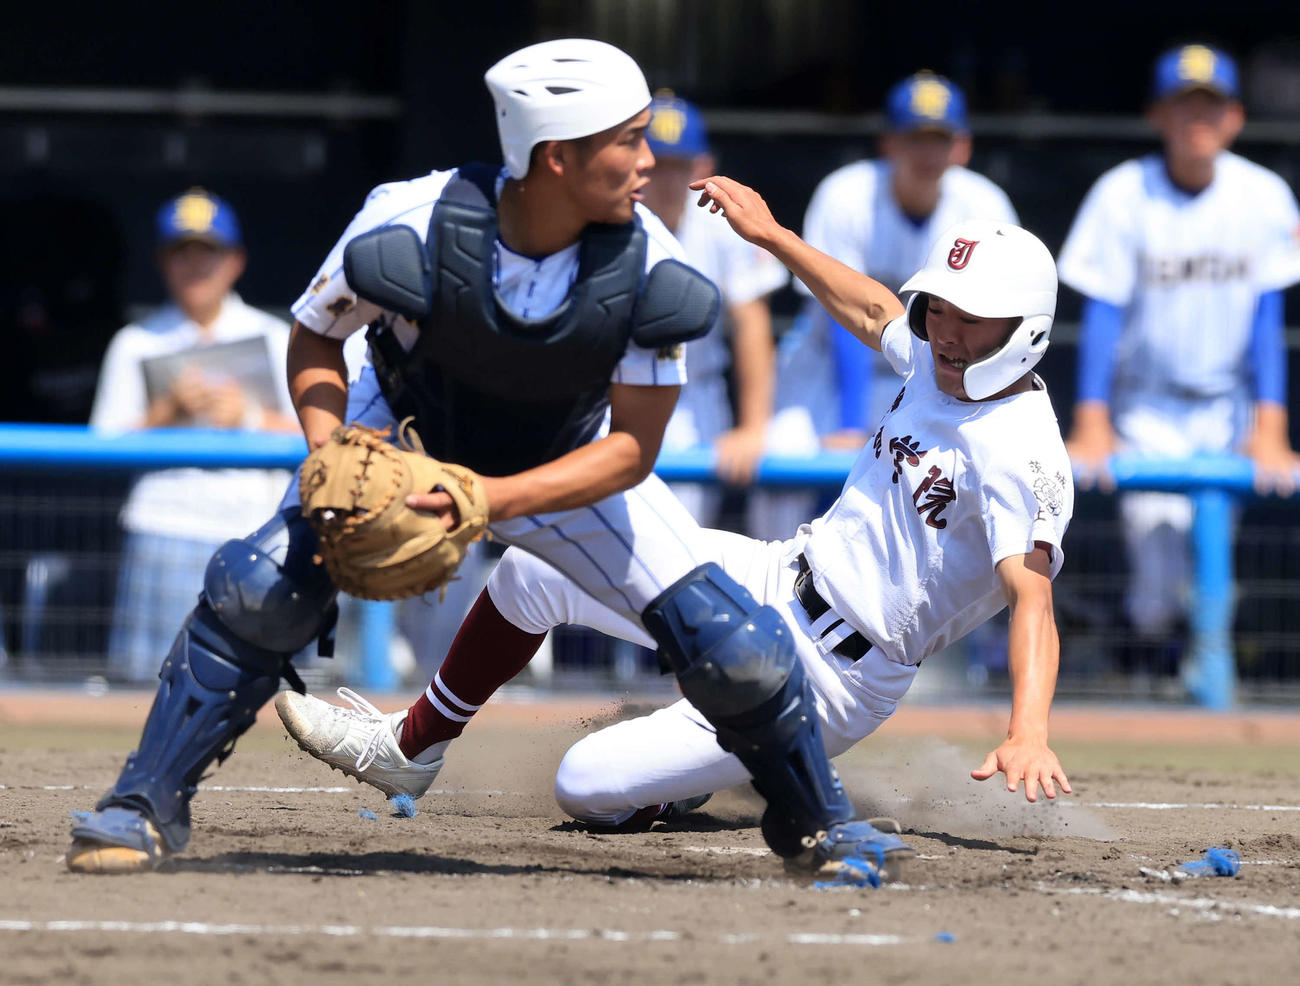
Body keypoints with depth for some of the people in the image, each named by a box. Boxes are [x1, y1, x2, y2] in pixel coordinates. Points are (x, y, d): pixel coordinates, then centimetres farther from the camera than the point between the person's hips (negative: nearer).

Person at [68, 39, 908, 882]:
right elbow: (315, 340, -14)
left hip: (568, 467, 1)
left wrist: (495, 499, -37)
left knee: (733, 641, -11)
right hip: (408, 439, -1)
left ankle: (819, 820, 16)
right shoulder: (411, 227, -33)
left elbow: (632, 448, -22)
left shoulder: (647, 267, -29)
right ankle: (147, 808, -7)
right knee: (260, 587, -23)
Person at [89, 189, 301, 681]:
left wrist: (251, 417, -9)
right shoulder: (135, 344, 10)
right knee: (151, 676, -11)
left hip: (260, 531, 1)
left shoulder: (276, 339, 12)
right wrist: (169, 411, -11)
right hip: (167, 529, -1)